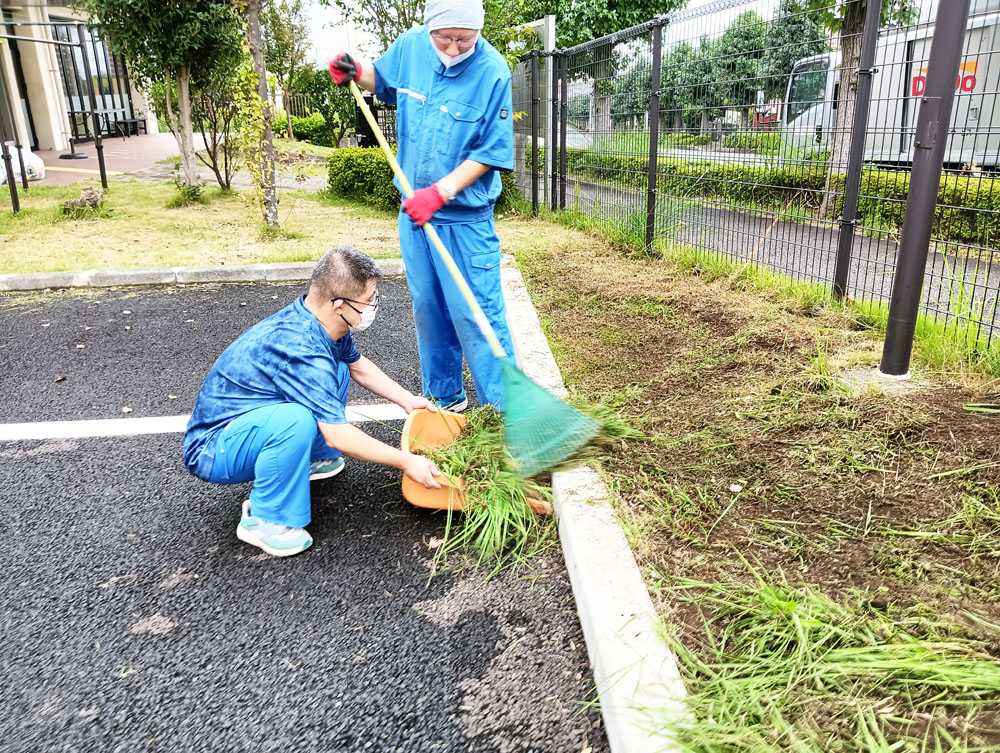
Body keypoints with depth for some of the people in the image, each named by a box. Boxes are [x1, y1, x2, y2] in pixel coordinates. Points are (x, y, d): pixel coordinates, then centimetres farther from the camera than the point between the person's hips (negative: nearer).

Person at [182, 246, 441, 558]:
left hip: (251, 420, 9)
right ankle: (262, 520, -15)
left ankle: (308, 460, 14)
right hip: (212, 450, -9)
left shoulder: (321, 320, -7)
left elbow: (359, 366, 13)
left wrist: (408, 401, 9)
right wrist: (406, 462, -22)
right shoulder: (300, 348, -33)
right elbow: (338, 435, -30)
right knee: (296, 420, -38)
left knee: (337, 370, 7)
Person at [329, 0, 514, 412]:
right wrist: (354, 71, 1)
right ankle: (445, 397, 30)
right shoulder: (410, 46, -1)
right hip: (415, 208, 6)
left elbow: (490, 152, -14)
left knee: (475, 312, -7)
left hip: (466, 218, -5)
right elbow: (382, 80, 22)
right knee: (428, 308, 13)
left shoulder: (492, 73, -16)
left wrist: (439, 193, -22)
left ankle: (503, 410, 7)